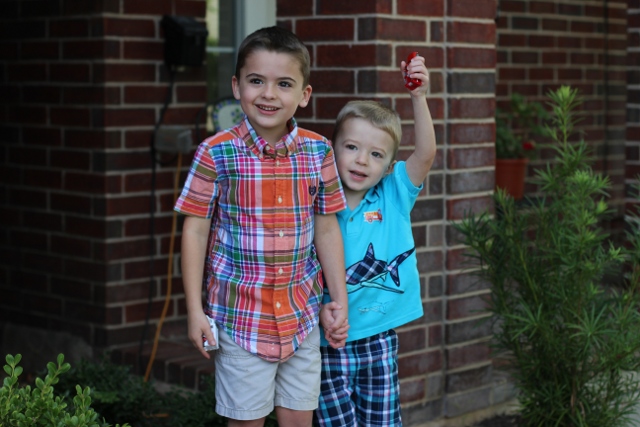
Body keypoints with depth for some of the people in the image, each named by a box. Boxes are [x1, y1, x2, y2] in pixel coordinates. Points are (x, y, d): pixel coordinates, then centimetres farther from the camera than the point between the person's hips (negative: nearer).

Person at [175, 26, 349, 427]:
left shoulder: (318, 151, 0)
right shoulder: (216, 153, -10)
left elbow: (327, 229, 7)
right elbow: (196, 231, -5)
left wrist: (340, 300, 7)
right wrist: (195, 309, -6)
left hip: (301, 313, 3)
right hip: (239, 313, -3)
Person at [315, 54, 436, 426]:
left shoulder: (394, 197, -1)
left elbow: (426, 154, -15)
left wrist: (419, 96, -26)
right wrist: (322, 311, -21)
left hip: (380, 338, 2)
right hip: (331, 340, -2)